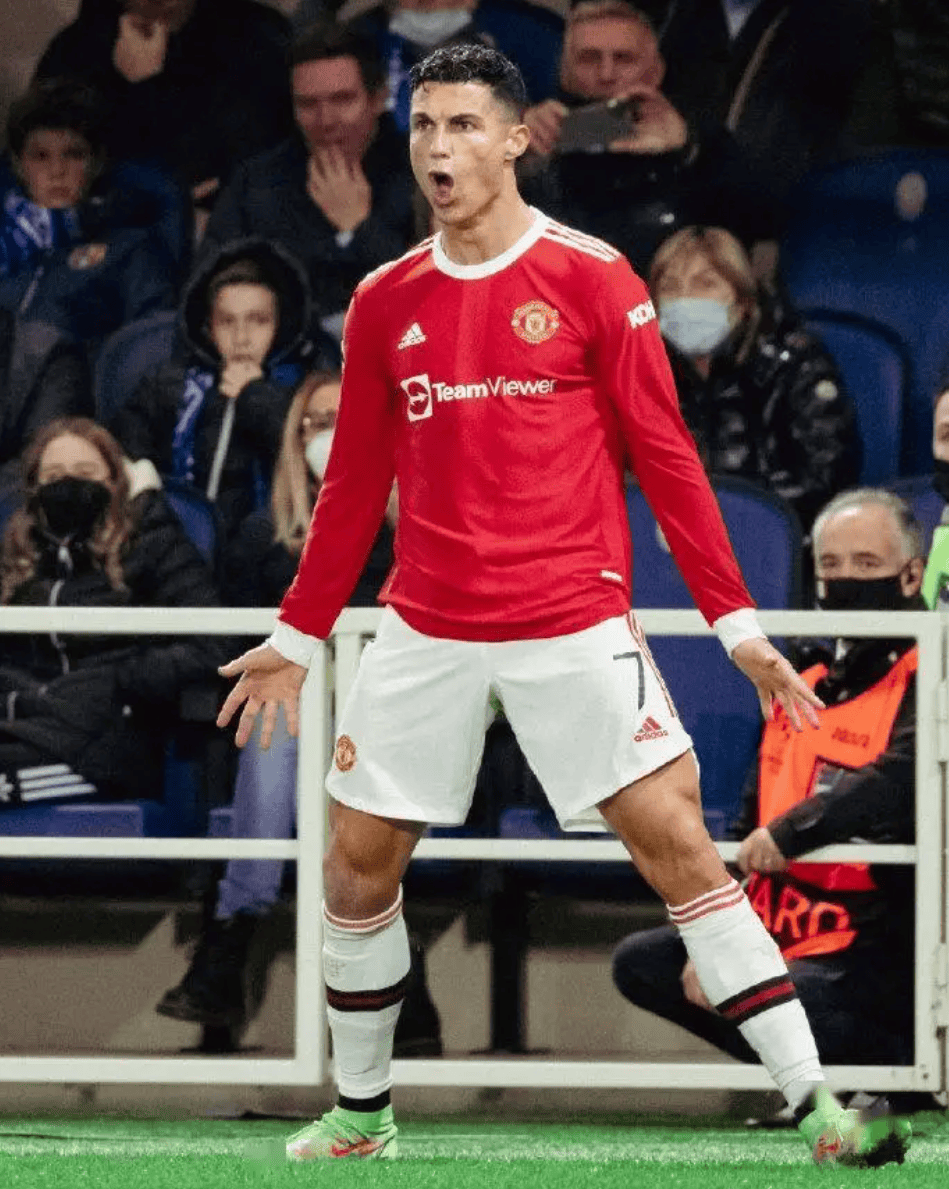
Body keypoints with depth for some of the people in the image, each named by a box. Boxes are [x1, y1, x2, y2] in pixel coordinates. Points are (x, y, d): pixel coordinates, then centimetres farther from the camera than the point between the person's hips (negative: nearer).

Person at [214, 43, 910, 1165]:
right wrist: (295, 634, 18)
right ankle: (360, 1111, 24)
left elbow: (666, 458, -2)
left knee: (679, 845, -11)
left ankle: (817, 1106, -12)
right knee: (358, 862, 5)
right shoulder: (385, 303, 8)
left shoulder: (591, 279, -3)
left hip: (574, 627, -4)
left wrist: (737, 622, -6)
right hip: (427, 633, 4)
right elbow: (356, 482, 17)